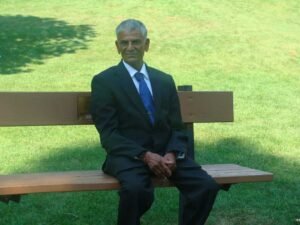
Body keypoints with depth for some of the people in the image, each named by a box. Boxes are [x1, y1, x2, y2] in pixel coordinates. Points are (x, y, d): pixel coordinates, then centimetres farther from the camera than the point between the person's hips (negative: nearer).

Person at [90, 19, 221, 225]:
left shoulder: (165, 80, 15)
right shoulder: (104, 81, 1)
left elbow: (177, 128, 12)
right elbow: (108, 134, -7)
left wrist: (172, 154, -10)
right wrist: (145, 155, -20)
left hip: (165, 153, 4)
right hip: (128, 156, -4)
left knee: (207, 186, -21)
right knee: (136, 189, -37)